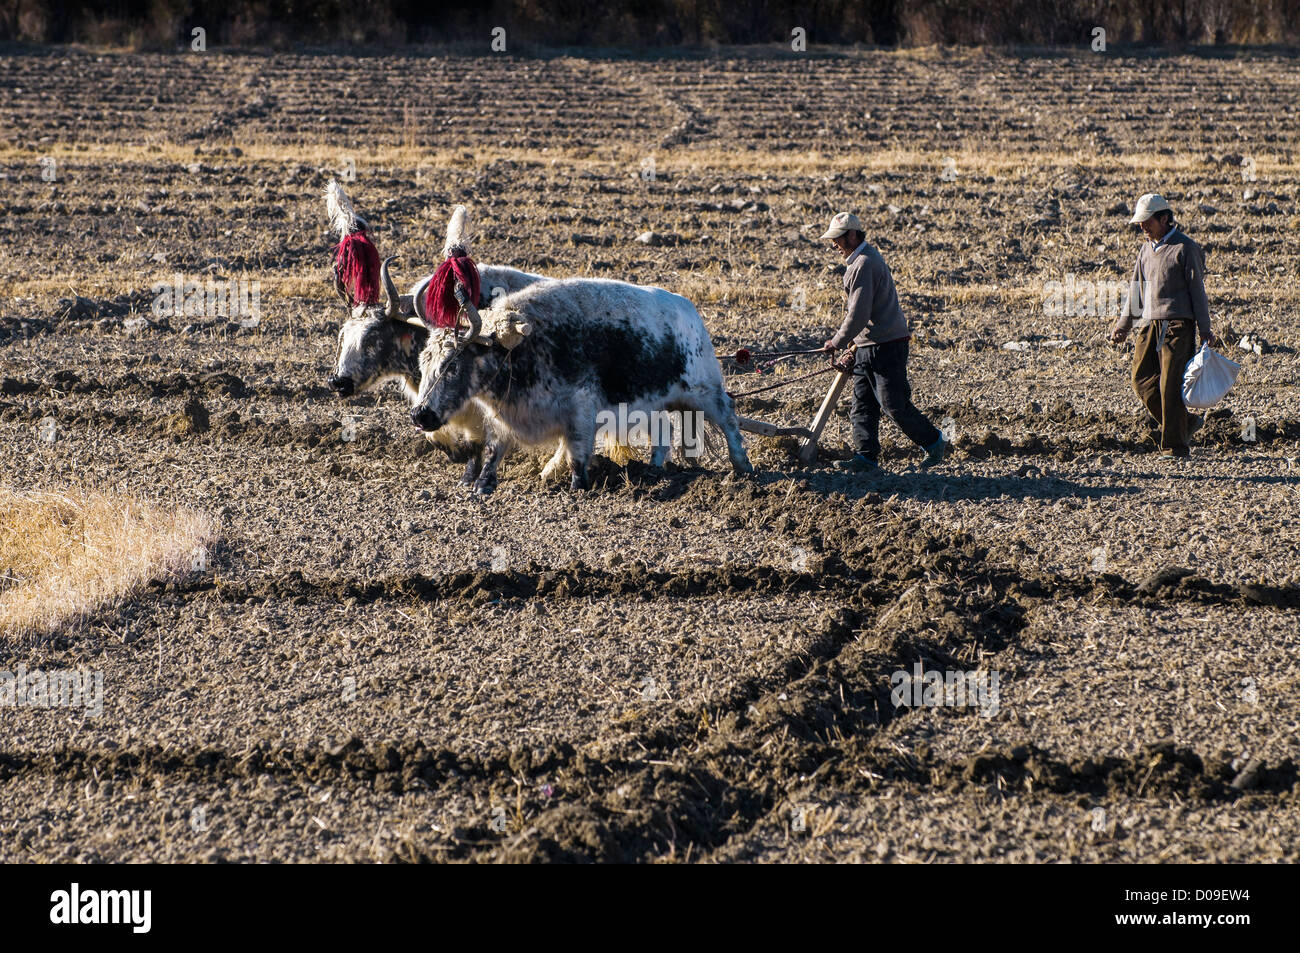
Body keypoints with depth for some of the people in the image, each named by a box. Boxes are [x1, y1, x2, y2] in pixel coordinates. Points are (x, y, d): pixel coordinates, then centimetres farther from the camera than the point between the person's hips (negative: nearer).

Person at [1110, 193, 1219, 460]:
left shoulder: (1185, 248, -3)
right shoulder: (1145, 249, 17)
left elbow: (1197, 291, -4)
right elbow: (1137, 289, 23)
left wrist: (1205, 331, -7)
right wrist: (1123, 324, 16)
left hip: (1176, 325, -7)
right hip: (1148, 324, 7)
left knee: (1170, 385, -9)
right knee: (1143, 382, -1)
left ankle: (1174, 445, -3)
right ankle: (1186, 422, 14)